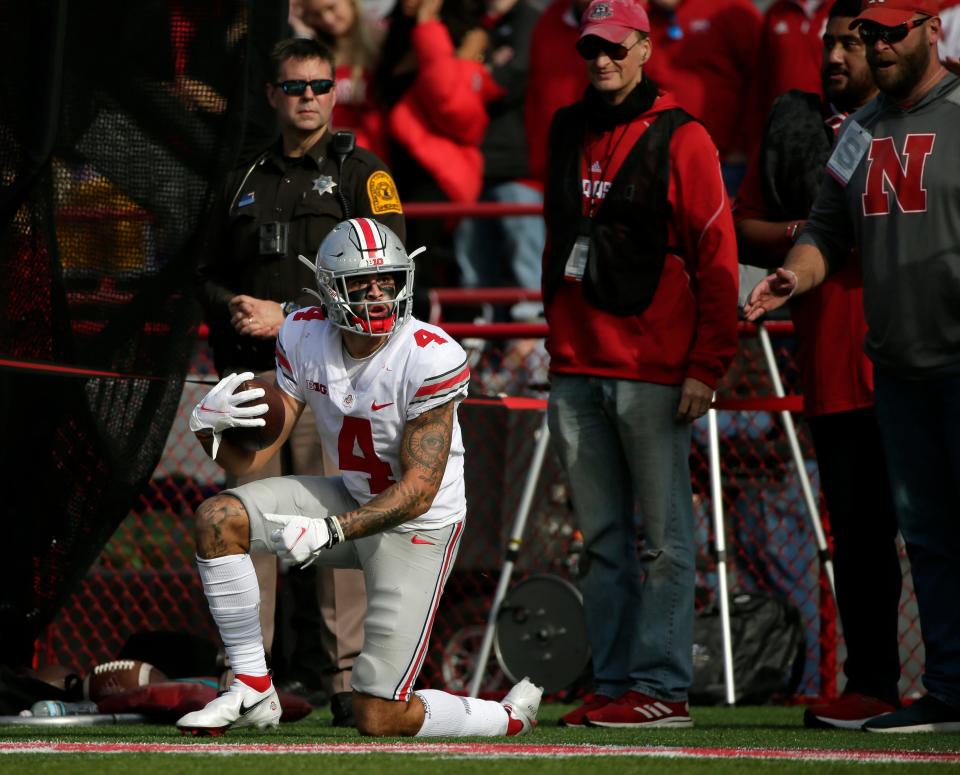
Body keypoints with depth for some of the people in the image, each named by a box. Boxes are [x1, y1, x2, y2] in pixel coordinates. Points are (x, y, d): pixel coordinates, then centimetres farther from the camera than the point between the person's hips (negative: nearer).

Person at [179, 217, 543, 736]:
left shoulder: (429, 357, -26)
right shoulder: (304, 338, -9)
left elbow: (419, 491, -26)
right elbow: (250, 460, -6)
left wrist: (330, 532, -36)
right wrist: (212, 426, -28)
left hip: (418, 524, -6)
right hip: (352, 500, 6)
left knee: (379, 721, -10)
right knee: (217, 519, -15)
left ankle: (513, 717, 17)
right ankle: (253, 692, -5)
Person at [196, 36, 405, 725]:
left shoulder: (362, 176, 5)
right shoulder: (245, 182, 20)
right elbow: (210, 274, 23)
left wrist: (289, 316, -11)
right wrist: (233, 308, 0)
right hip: (252, 374, 4)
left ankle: (342, 676, -7)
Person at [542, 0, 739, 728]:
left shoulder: (680, 139, -3)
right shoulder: (569, 134, 16)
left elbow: (717, 258, -6)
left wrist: (707, 366, -12)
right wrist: (558, 345, 17)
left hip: (653, 369, -6)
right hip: (577, 367, 6)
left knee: (662, 537, -5)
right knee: (603, 538, 6)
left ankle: (663, 687, -4)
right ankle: (613, 684, 9)